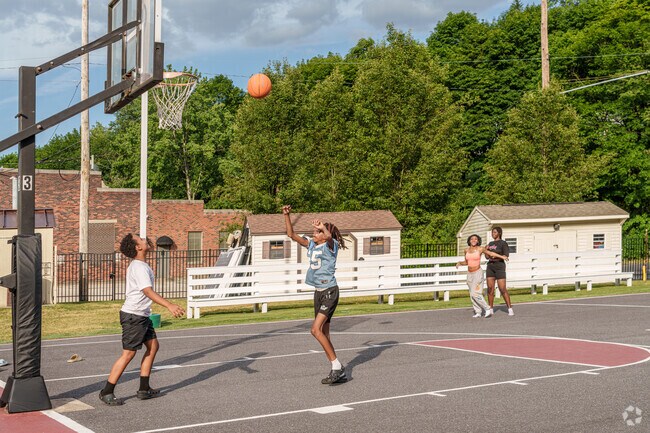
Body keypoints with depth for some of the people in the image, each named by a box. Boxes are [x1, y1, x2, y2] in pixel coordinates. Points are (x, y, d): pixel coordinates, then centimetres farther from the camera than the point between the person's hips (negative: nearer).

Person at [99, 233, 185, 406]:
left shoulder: (140, 265, 12)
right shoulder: (139, 268, -20)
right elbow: (148, 291, -32)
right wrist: (169, 305, -41)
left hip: (142, 315, 10)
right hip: (133, 316, -10)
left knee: (153, 346, 10)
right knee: (128, 354, -7)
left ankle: (144, 389, 15)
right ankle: (106, 392, 0)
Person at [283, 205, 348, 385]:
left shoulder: (330, 245, -11)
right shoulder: (311, 245, 10)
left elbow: (329, 236, -37)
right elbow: (291, 234, 11)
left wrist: (322, 227, -29)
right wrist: (287, 215, 4)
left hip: (329, 292, -9)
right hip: (318, 292, 9)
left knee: (316, 329, -18)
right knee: (323, 333, 8)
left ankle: (337, 366, -11)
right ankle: (338, 372, 14)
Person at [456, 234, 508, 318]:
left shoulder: (480, 249, -10)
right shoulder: (466, 250, 4)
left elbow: (490, 253, 3)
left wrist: (502, 256, -4)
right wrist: (459, 263, -4)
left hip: (478, 273, -5)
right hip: (470, 274, 6)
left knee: (475, 294, -15)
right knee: (472, 295, 5)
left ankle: (487, 309, -3)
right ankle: (478, 312, 15)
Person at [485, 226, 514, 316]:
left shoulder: (503, 243, -4)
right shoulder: (490, 244, 15)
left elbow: (506, 256, -14)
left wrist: (496, 257, -27)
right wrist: (486, 250, -3)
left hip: (499, 266, -6)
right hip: (490, 266, 6)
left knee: (503, 289, -9)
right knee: (490, 288, 0)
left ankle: (510, 309, -3)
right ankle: (491, 309, 6)